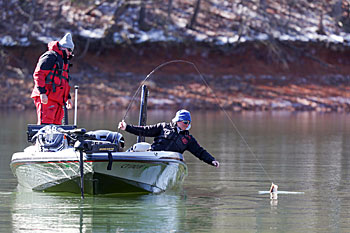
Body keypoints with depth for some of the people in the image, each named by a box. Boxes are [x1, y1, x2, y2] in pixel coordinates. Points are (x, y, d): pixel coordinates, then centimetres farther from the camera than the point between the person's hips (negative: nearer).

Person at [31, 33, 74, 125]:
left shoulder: (63, 62, 28)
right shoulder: (50, 57, -3)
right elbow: (38, 74, -13)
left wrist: (68, 98, 28)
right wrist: (42, 92, -21)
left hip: (57, 101, 9)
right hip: (46, 99, -9)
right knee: (45, 124, -16)